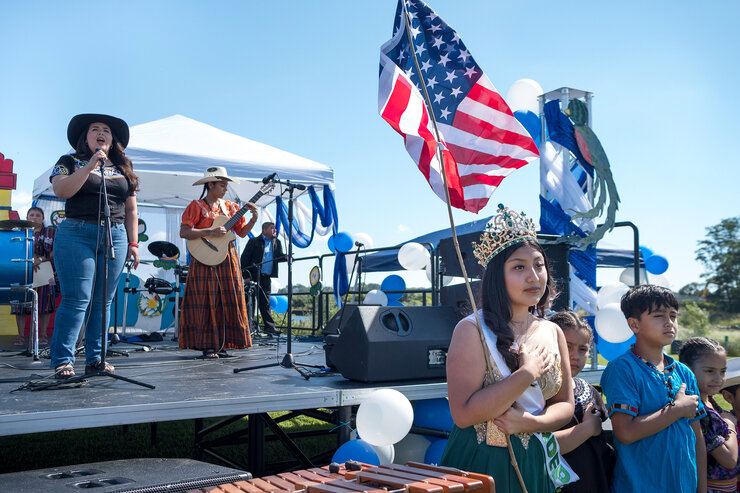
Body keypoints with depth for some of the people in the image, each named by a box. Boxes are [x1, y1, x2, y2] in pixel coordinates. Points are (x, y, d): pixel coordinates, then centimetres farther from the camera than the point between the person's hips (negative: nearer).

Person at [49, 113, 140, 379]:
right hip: (77, 234, -4)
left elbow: (131, 210, 18)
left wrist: (133, 242, 10)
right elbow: (61, 190, -10)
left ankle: (95, 359, 9)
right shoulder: (70, 162, 9)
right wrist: (91, 165, -13)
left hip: (115, 237, 4)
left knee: (103, 301, 3)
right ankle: (63, 360, -3)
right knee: (77, 299, -10)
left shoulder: (123, 169, 19)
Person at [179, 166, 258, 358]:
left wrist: (253, 219, -2)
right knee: (206, 302, -5)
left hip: (228, 261, 5)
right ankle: (207, 345, 2)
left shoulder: (230, 207, 14)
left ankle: (221, 345, 9)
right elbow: (184, 232, -12)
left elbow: (242, 232, 14)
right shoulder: (196, 206, -2)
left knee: (227, 302, 2)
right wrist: (210, 231, -19)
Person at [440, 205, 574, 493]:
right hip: (481, 464, -5)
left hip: (535, 466, 5)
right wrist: (528, 373, -21)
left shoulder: (553, 333, 3)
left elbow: (565, 404, 6)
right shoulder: (472, 330, -15)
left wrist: (531, 423, -14)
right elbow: (463, 413, -23)